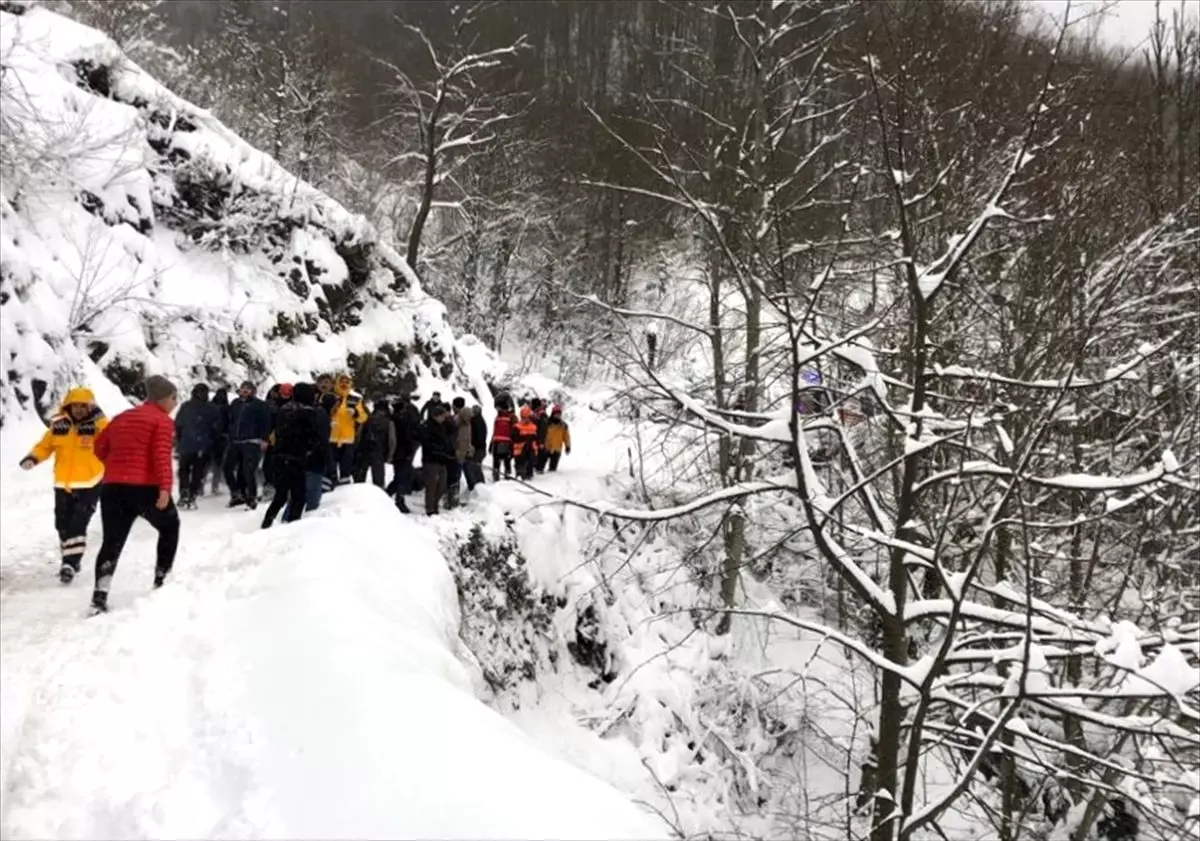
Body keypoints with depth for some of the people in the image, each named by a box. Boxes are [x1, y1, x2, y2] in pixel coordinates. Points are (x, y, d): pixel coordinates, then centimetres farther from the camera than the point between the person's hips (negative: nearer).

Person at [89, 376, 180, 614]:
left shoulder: (122, 418, 19)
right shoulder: (162, 420, -3)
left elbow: (100, 446, 22)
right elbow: (161, 456, -17)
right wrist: (165, 487, -23)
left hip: (112, 487, 6)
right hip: (146, 488, -6)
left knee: (112, 541, 7)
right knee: (170, 527, 19)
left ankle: (100, 595, -5)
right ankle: (162, 579, 20)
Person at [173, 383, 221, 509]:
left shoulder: (186, 406, -3)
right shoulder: (213, 409, -4)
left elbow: (177, 425, 0)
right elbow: (216, 428, -2)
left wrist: (179, 439, 15)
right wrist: (211, 442, 13)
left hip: (186, 445, 1)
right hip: (203, 447, -1)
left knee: (184, 470, 16)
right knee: (198, 472, 7)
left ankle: (184, 495, 4)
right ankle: (191, 498, 1)